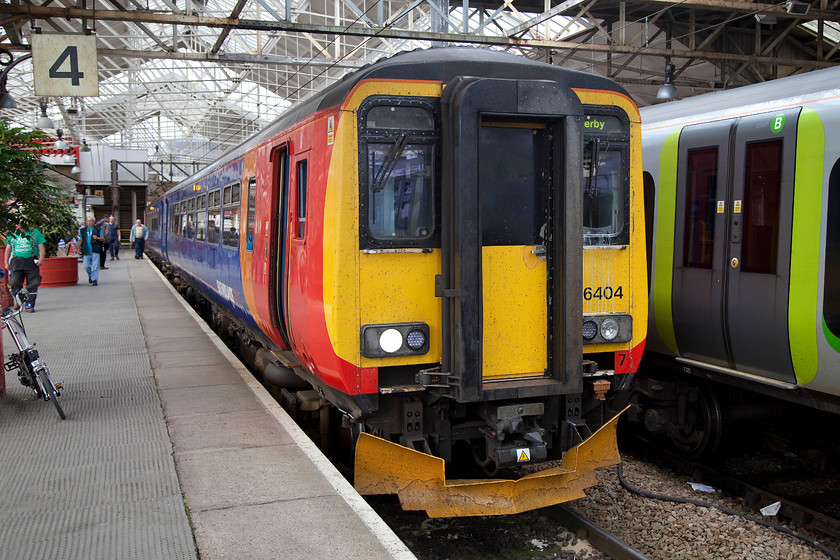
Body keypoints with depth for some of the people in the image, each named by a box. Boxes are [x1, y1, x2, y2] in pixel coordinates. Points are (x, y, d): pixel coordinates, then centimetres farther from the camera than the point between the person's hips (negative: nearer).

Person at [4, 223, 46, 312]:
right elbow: (8, 248, 22)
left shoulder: (35, 233, 9)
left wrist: (41, 258, -12)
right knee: (15, 282, -12)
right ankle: (18, 301, 10)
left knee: (32, 284, -5)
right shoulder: (12, 234, 15)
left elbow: (41, 247, 5)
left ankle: (29, 305, 4)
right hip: (17, 261, 1)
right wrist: (6, 262, 17)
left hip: (31, 261, -1)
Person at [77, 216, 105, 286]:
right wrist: (78, 249, 12)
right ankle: (90, 276, 28)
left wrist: (97, 238, -14)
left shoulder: (98, 230, 9)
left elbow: (103, 238, 6)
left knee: (95, 266, -8)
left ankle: (94, 280, -4)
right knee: (87, 266, 0)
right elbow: (80, 240, 21)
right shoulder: (83, 230, 17)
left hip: (95, 251, -2)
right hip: (86, 252, 2)